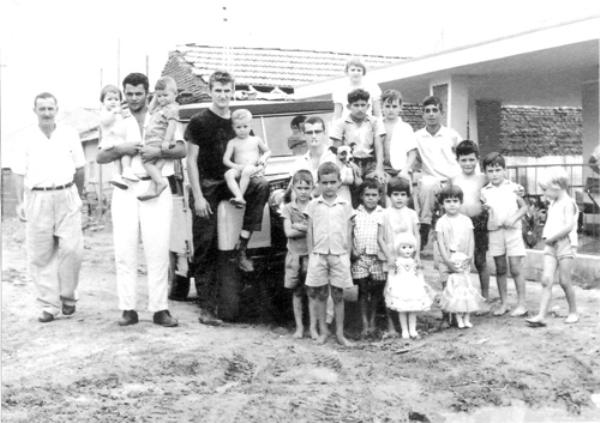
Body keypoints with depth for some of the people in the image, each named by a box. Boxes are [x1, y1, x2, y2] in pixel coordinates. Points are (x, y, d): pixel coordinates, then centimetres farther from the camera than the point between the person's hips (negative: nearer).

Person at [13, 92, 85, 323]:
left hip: (66, 196, 0)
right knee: (40, 254, 0)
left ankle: (67, 296, 13)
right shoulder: (27, 139, 5)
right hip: (37, 198, 0)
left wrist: (79, 195, 11)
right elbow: (19, 173, 6)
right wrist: (20, 203, 0)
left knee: (71, 248, -8)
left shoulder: (70, 135, 7)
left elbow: (79, 168, 12)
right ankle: (49, 305, 8)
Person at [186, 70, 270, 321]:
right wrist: (198, 197, -14)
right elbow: (191, 161, -7)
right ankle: (207, 307, 1)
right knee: (205, 247, -4)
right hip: (207, 187, -4)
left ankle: (242, 246, -20)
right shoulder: (199, 122, -5)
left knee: (262, 185, -26)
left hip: (231, 183, 4)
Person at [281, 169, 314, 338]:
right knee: (297, 292, 8)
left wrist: (299, 226, -14)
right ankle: (299, 327, 18)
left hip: (312, 254, -1)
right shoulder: (288, 208, 2)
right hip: (295, 254, 1)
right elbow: (289, 232, -8)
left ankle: (313, 327, 10)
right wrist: (309, 228, -12)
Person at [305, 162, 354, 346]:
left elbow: (348, 234, 7)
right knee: (320, 295, 5)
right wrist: (311, 255, 2)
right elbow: (310, 232, 6)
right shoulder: (313, 205, 5)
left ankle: (340, 333, 11)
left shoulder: (345, 206, 5)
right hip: (319, 255, 0)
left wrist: (347, 256, 3)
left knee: (338, 295, 4)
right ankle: (322, 331, 15)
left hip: (339, 255, 0)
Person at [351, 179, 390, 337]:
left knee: (376, 290, 5)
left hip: (376, 256, 0)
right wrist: (352, 250, -9)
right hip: (360, 257, 0)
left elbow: (380, 238, -3)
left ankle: (372, 321, 20)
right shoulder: (356, 213, 6)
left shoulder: (381, 214, 1)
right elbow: (350, 235, 6)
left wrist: (390, 258, -12)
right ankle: (365, 325, 3)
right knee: (363, 289, 0)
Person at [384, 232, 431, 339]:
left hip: (413, 288, 3)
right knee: (402, 311, 0)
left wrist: (423, 285, 8)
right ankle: (404, 330, 9)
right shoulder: (397, 263, -2)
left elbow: (419, 275, 13)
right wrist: (389, 286, -9)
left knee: (413, 311, 3)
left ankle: (412, 330, 10)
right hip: (400, 289, -3)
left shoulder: (414, 263, 7)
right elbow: (391, 275, -1)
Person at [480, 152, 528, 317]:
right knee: (500, 269, 8)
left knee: (515, 268, -4)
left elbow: (524, 206, 6)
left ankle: (521, 303, 4)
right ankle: (503, 303, 17)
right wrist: (485, 209, -15)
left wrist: (514, 218, -9)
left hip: (512, 230, -2)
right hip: (494, 231, 2)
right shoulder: (484, 191, 6)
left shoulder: (512, 187, 2)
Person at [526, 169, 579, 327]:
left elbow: (569, 226, -19)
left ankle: (573, 312, 18)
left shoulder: (568, 203, -9)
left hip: (565, 244, -7)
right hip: (550, 245, 7)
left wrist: (552, 237, -14)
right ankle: (541, 316, -9)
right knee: (546, 280, -4)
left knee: (564, 281, -1)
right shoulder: (553, 203, 14)